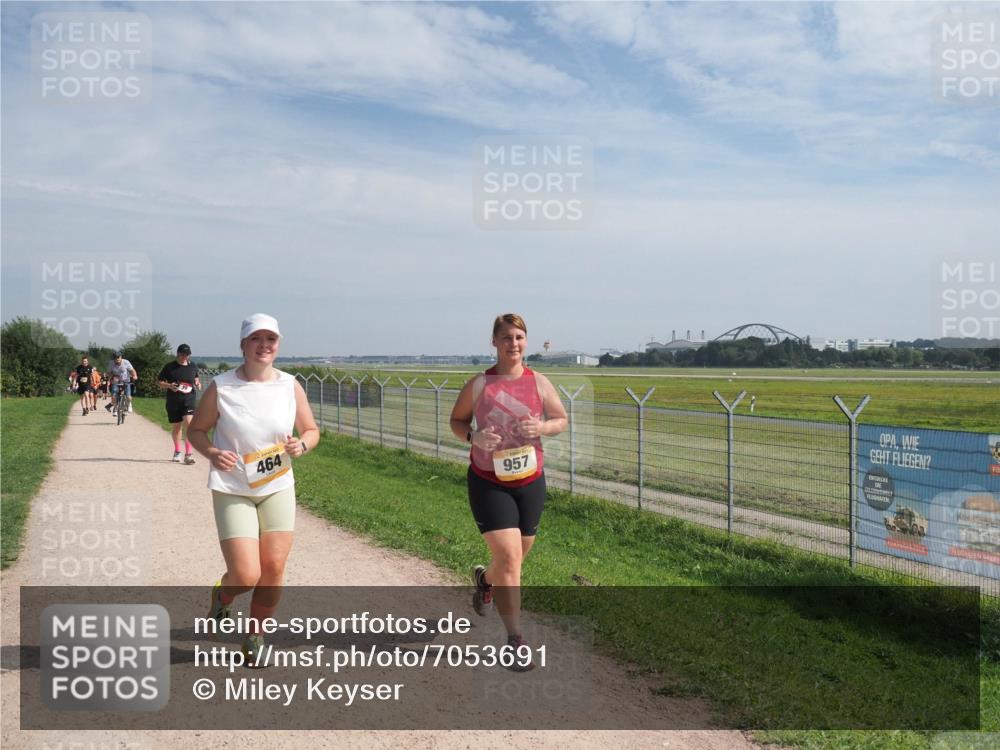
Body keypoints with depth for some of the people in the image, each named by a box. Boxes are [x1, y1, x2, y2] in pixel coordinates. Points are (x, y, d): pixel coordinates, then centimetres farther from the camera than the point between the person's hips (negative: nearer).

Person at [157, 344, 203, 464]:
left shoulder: (193, 367, 7)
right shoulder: (169, 367, 1)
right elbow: (158, 381, 6)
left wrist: (198, 384, 1)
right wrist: (168, 385, -13)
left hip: (189, 401, 0)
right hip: (173, 401, 0)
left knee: (188, 423, -20)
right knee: (176, 426, 12)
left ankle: (188, 454, -20)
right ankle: (177, 451, 35)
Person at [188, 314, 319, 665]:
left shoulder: (291, 386, -1)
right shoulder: (221, 387, -8)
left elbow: (312, 430, 10)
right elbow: (196, 429, 2)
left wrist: (301, 445, -13)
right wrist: (212, 453, -18)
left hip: (278, 488, 3)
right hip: (233, 491, -3)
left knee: (274, 569, 0)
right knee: (246, 576, -9)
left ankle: (255, 636, 25)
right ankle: (221, 597, 29)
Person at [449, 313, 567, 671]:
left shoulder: (539, 382, -2)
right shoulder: (478, 384, -7)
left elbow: (561, 419, 8)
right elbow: (456, 420, 5)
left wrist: (542, 428, -14)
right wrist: (473, 436, -16)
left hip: (530, 481, 4)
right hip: (488, 483, -3)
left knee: (515, 556, 18)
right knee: (509, 558, -11)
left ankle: (484, 578, 54)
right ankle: (515, 639, 1)